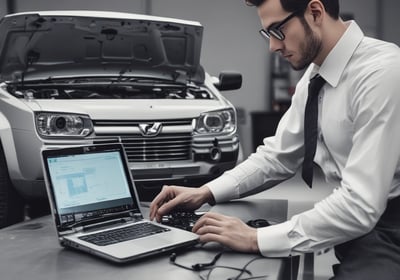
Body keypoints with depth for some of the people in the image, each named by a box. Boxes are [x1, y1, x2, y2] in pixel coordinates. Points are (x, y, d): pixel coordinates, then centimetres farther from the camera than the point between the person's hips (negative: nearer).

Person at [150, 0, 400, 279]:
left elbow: (361, 206, -27)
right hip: (359, 225, 7)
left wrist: (257, 238, -24)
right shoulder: (315, 73, 3)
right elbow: (278, 155, 10)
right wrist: (206, 192, -2)